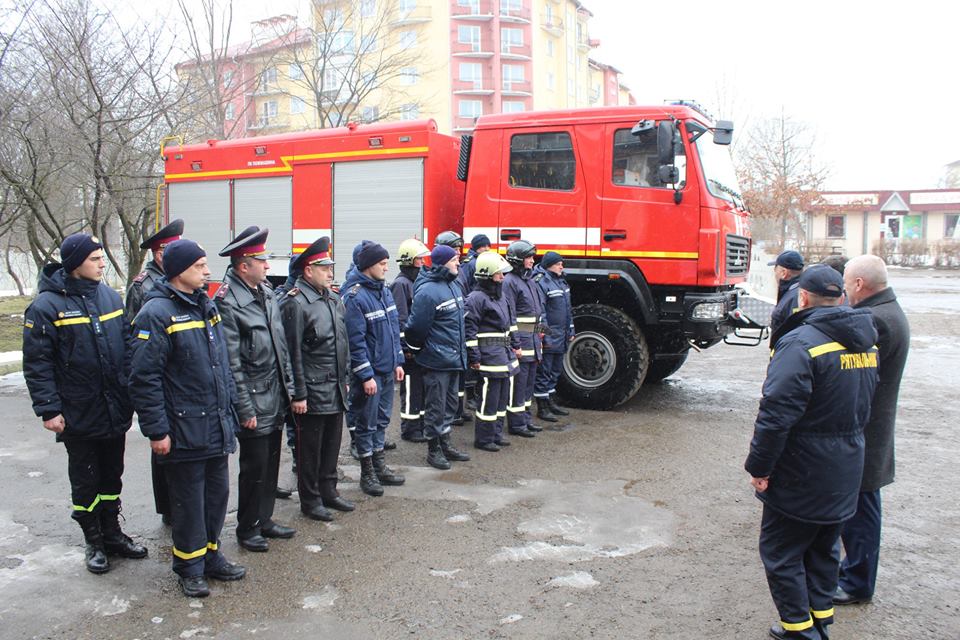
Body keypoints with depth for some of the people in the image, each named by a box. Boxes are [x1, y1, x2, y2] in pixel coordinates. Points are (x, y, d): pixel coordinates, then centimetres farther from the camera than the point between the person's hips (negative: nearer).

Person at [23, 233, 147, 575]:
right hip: (79, 415, -5)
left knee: (112, 476, 17)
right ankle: (93, 542, 25)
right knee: (85, 481, 10)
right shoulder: (46, 305, -12)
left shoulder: (110, 296, 4)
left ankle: (112, 532, 32)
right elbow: (36, 364, -11)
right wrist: (48, 409, -15)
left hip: (116, 411, 5)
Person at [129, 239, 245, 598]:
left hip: (217, 428, 8)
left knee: (217, 493, 16)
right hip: (184, 431, -7)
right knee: (189, 501, 6)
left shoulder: (206, 306, 11)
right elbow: (144, 378, -17)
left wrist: (229, 409, 17)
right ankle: (190, 567, 23)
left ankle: (211, 555, 33)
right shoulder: (157, 313, -15)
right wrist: (156, 431, -16)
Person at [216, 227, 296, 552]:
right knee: (255, 466, 4)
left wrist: (289, 387, 13)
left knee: (271, 463, 17)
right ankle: (247, 528, 22)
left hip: (276, 396, 8)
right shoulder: (228, 302, -16)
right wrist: (245, 409, -16)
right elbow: (231, 363, -17)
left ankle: (264, 519, 32)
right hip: (254, 402, -8)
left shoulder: (266, 291, 9)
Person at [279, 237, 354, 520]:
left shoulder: (333, 298, 11)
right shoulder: (295, 303, -15)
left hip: (336, 390, 8)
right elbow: (293, 353, -16)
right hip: (313, 392, -8)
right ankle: (310, 500, 20)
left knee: (332, 444, 18)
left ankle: (328, 491, 33)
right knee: (310, 449, 7)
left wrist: (345, 378, 18)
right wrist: (298, 395, -16)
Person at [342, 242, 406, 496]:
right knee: (366, 423, 5)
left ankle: (380, 467, 30)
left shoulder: (385, 292, 9)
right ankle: (367, 473, 17)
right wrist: (366, 375, -19)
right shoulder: (355, 298, -17)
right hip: (368, 373, -8)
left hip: (387, 370, 8)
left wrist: (398, 361, 13)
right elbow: (356, 341, -19)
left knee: (382, 420, 17)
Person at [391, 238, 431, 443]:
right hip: (410, 348, -9)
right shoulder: (401, 284, -14)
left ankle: (420, 424, 26)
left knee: (422, 386, 15)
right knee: (411, 388, -1)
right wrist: (407, 347, -19)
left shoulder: (418, 281, 14)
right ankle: (409, 429, 10)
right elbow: (400, 320, -18)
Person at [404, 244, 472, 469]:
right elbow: (417, 326, -17)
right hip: (436, 360, -9)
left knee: (450, 404, 18)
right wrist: (417, 349, -3)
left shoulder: (454, 285, 9)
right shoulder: (427, 291, -20)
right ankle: (433, 450, 16)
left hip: (454, 358, 9)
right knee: (436, 407, 3)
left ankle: (445, 444, 32)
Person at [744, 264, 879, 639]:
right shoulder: (865, 343, 6)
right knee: (823, 549, 21)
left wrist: (759, 467, -17)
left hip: (802, 477, -8)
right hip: (846, 475, 8)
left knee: (781, 552, 6)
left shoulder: (800, 343, -21)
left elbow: (776, 414, -25)